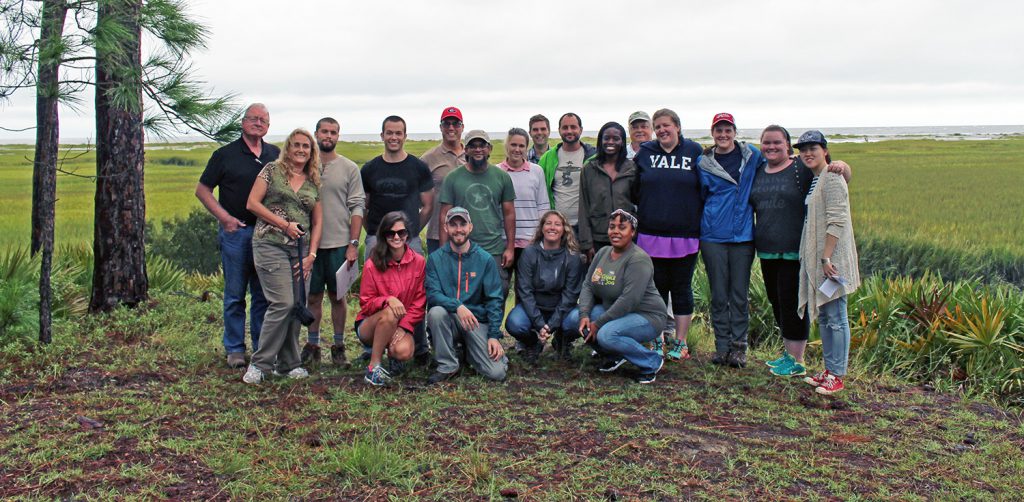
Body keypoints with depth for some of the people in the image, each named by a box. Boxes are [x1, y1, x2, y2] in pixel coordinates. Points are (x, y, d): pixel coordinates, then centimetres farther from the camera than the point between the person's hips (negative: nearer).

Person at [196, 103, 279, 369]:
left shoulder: (276, 155, 11)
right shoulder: (225, 154, 2)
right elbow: (202, 190, 3)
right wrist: (225, 217, -8)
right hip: (235, 231, -3)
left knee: (264, 294, 7)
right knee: (235, 294, 3)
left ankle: (263, 348, 16)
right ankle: (235, 349, 13)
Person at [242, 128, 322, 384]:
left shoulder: (313, 183, 15)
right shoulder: (272, 170, 3)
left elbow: (317, 222, 15)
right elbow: (252, 203, -3)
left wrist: (311, 255, 4)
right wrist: (284, 224, -9)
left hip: (300, 249, 5)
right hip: (271, 245, -5)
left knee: (295, 306, 4)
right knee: (283, 303, -14)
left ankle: (288, 363, 17)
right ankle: (260, 363, -2)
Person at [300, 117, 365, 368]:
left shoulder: (349, 168, 2)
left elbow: (357, 208, 0)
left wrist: (353, 244, -7)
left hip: (339, 244, -1)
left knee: (337, 296, 7)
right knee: (313, 296, 8)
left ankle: (339, 346, 17)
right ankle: (312, 345, 19)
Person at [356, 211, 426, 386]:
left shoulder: (419, 262, -4)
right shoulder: (373, 265, -10)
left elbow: (420, 302, -3)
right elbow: (366, 303, -7)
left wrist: (404, 328, -17)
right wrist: (388, 300, -28)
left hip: (404, 325, 1)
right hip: (370, 325, -1)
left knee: (404, 352, -31)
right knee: (389, 313, -36)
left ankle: (390, 351, 7)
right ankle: (374, 366, -21)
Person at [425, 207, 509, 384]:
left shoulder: (485, 259, 0)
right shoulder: (435, 258, -1)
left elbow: (494, 300, -2)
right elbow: (432, 294, -11)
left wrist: (494, 335, -10)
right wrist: (457, 306, -29)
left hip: (477, 320, 0)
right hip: (448, 319, 0)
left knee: (497, 373, -16)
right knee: (436, 312, -35)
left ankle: (469, 350, 18)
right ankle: (447, 366, -14)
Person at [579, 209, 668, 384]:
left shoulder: (638, 259, -21)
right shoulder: (602, 253, 5)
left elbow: (628, 301, -28)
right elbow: (588, 286, 4)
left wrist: (599, 323, -24)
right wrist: (584, 315, -13)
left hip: (646, 317, -8)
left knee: (606, 335, -31)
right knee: (584, 323, -16)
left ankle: (653, 362, -9)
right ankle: (616, 355, 9)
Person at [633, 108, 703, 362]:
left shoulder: (694, 152, 1)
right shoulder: (645, 153, 5)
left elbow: (706, 191, 3)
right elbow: (634, 191, 8)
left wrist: (701, 226, -2)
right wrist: (639, 218, 1)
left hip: (685, 236, -1)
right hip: (651, 236, 1)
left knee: (681, 289, 8)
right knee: (656, 288, 8)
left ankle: (680, 343, 18)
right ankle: (657, 342, 19)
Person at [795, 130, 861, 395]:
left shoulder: (832, 178, -12)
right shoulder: (814, 179, 17)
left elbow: (836, 222, -18)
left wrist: (827, 257, -21)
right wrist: (819, 258, 15)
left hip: (832, 258, -10)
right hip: (816, 258, 10)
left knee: (835, 317, -4)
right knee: (823, 316, 14)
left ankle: (837, 376, 2)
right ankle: (829, 370, 23)